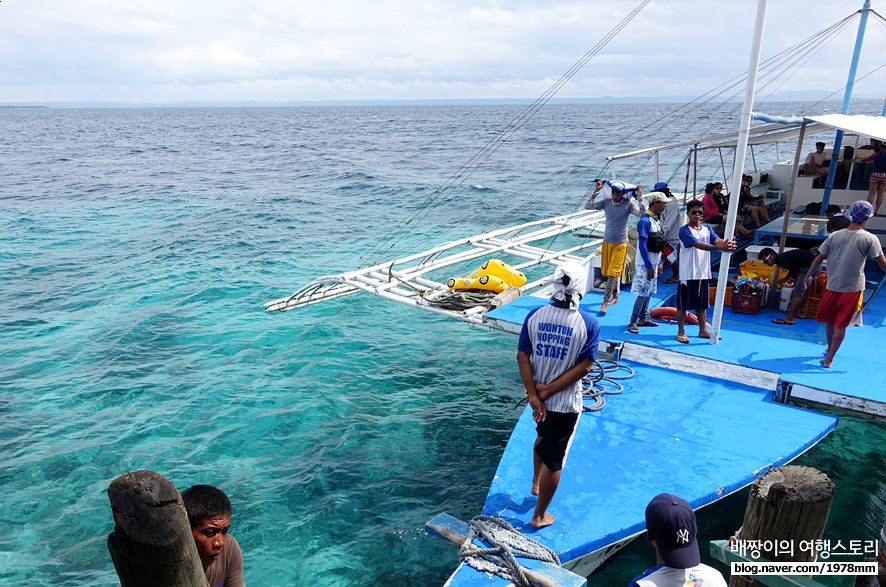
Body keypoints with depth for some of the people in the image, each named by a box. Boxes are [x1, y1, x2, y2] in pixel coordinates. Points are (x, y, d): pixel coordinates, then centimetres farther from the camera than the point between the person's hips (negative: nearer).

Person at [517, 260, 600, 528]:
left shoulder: (535, 315, -7)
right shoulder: (589, 323, -15)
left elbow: (522, 356, -9)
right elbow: (583, 367, -18)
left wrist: (534, 394, -9)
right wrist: (549, 390, -14)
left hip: (539, 397, 4)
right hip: (566, 403, -4)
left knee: (543, 437, 33)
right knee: (554, 461, 11)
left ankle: (536, 483, 52)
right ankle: (539, 515, 26)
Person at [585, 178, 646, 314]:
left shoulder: (629, 204, -8)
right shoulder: (606, 202, -1)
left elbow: (642, 214, -18)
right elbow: (587, 206, -6)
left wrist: (640, 197, -23)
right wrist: (596, 191, -11)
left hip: (620, 243, -4)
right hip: (607, 241, 4)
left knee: (613, 273, -9)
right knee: (606, 272, 14)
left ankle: (604, 303, -9)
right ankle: (615, 295, 35)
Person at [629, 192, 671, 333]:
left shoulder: (656, 220, 12)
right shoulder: (645, 221, -17)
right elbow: (642, 245, -21)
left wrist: (659, 263, 18)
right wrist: (649, 266, -21)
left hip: (653, 263, 9)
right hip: (645, 264, -9)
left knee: (649, 292, 14)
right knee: (643, 294, -8)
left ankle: (643, 318, 23)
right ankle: (633, 322, 0)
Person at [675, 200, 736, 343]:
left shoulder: (707, 229, 12)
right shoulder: (685, 230, -9)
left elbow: (717, 240, -6)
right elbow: (698, 245, -23)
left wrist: (728, 244, -30)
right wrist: (720, 247, -37)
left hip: (703, 274, 6)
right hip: (688, 274, -6)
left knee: (702, 304, 15)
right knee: (683, 304, 1)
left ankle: (703, 330, 25)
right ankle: (681, 332, 10)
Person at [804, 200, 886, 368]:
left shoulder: (835, 236, -2)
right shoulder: (870, 239, -10)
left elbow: (819, 258, 4)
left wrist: (808, 275, 16)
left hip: (832, 286, 3)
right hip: (853, 288, -3)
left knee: (829, 320, 19)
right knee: (841, 325, 4)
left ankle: (830, 349, 37)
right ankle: (829, 358, 6)